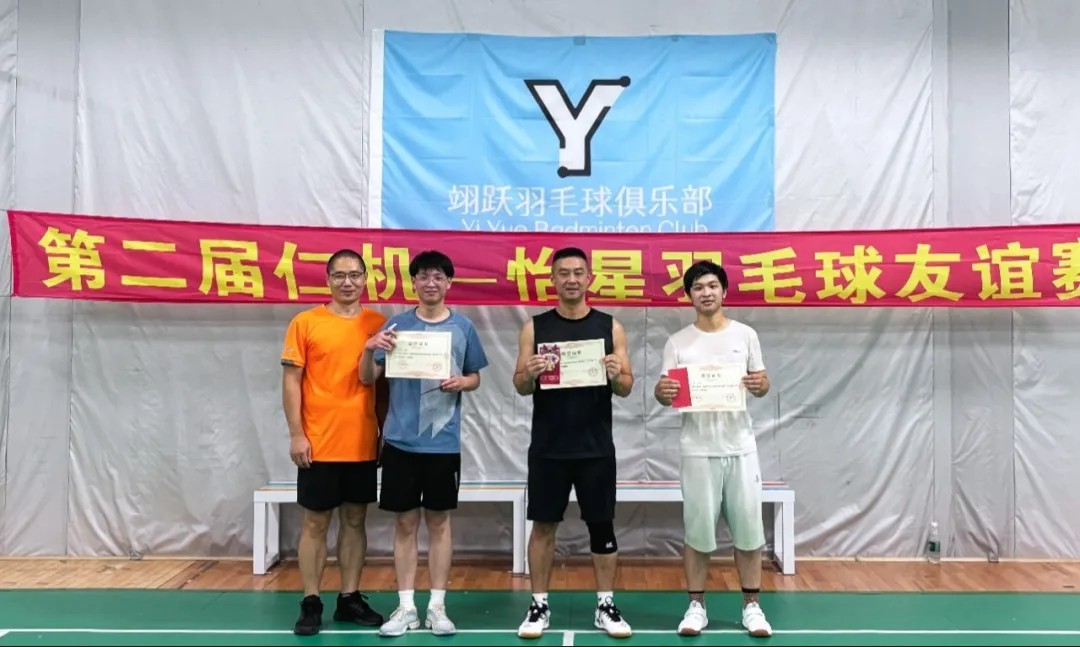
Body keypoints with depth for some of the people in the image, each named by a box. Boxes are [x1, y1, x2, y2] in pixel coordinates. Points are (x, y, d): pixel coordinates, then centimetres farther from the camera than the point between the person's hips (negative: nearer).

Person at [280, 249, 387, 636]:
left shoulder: (378, 324, 5)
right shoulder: (305, 323, -3)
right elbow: (291, 381, -3)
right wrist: (296, 434, -9)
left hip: (363, 445, 3)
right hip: (318, 445, -3)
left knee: (355, 521, 11)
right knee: (315, 523, 6)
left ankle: (350, 599, 22)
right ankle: (310, 603, 16)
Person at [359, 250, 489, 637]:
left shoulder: (463, 327, 2)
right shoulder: (396, 325, 2)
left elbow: (476, 377, 10)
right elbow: (367, 379, 1)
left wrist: (462, 382, -12)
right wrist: (369, 350, -18)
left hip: (444, 442, 0)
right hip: (401, 439, 0)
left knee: (439, 521, 8)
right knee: (405, 522, 7)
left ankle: (437, 606, 18)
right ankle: (406, 607, 17)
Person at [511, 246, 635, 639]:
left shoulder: (610, 327, 2)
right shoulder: (534, 327, 2)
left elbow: (626, 389, 2)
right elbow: (520, 387, 1)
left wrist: (616, 376, -21)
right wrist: (531, 374, -21)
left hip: (596, 447, 0)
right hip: (548, 447, 0)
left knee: (602, 525, 7)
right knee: (543, 524, 6)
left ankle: (605, 606, 20)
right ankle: (539, 606, 19)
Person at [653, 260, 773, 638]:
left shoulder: (745, 335, 5)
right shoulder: (677, 343, 2)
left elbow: (762, 385, 7)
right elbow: (665, 395, 0)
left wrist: (759, 385, -16)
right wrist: (662, 392, -23)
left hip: (740, 447, 1)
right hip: (697, 450, -1)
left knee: (748, 528, 6)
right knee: (697, 529, 5)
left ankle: (751, 606, 20)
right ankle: (696, 606, 17)